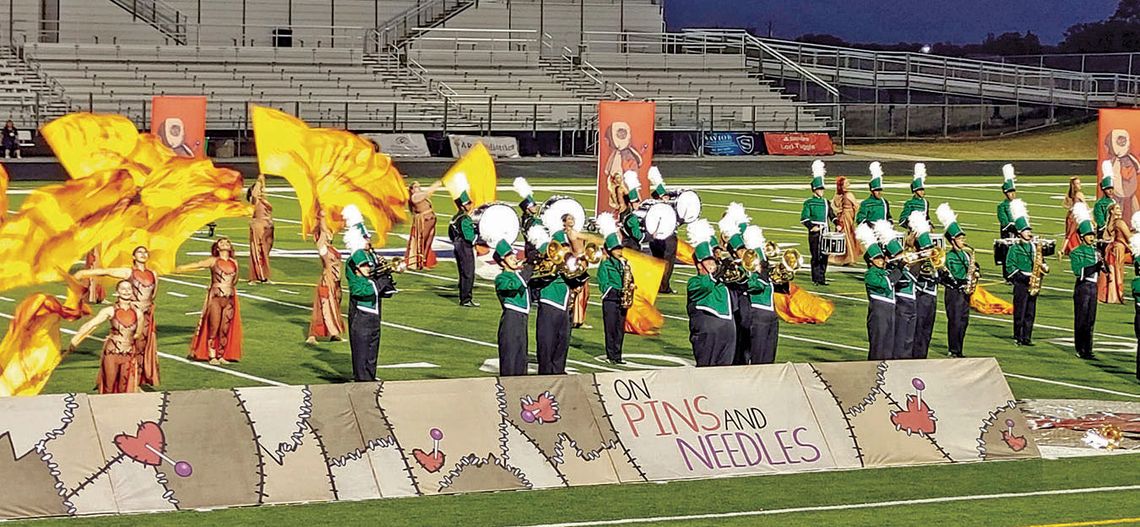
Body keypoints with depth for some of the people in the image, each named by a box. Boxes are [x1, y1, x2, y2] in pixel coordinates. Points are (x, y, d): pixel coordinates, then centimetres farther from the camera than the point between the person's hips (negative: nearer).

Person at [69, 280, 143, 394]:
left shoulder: (138, 313, 1)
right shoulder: (110, 311, -6)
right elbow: (90, 325, -11)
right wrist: (74, 341, -18)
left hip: (129, 355, 2)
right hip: (111, 353, -2)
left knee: (125, 389, 2)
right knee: (110, 388, 1)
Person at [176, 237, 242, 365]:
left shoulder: (234, 263, 10)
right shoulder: (213, 261, 0)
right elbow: (197, 265, -5)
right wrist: (179, 269, -12)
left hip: (230, 299, 3)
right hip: (215, 298, -3)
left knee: (225, 329, 4)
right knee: (214, 327, -2)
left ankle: (221, 355, 11)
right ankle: (212, 356, 3)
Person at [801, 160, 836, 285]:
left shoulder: (825, 202, 14)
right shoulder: (809, 203, -2)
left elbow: (832, 215, 19)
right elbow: (804, 218, -7)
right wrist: (812, 227, -19)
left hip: (825, 232, 5)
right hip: (814, 232, -5)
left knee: (824, 255, 4)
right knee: (816, 256, -5)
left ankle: (822, 278, 11)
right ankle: (816, 278, 0)